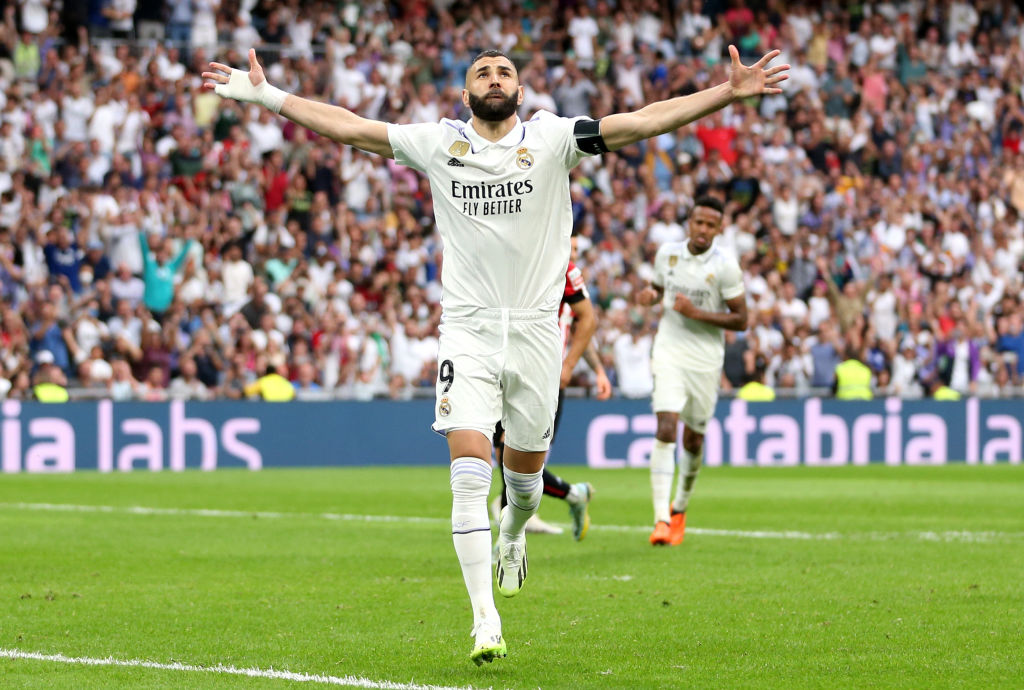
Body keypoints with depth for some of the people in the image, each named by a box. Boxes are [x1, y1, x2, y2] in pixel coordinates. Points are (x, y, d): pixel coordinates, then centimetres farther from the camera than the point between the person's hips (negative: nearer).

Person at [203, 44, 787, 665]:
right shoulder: (439, 143, 3)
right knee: (470, 472, -13)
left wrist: (728, 93, -16)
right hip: (468, 329, -1)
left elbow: (643, 122, -7)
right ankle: (485, 624, -12)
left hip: (535, 329, 1)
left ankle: (512, 536, 49)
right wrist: (267, 96, 4)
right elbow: (349, 126, 6)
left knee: (526, 468, 12)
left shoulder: (552, 139, -1)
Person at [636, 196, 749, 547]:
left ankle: (680, 508, 36)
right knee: (666, 430, -17)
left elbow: (740, 320, -7)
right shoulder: (667, 252, 2)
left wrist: (696, 312, -19)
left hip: (706, 360, -1)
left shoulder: (726, 265, -8)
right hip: (669, 353, 1)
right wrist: (650, 294, -3)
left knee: (693, 440, 10)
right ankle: (661, 518, -21)